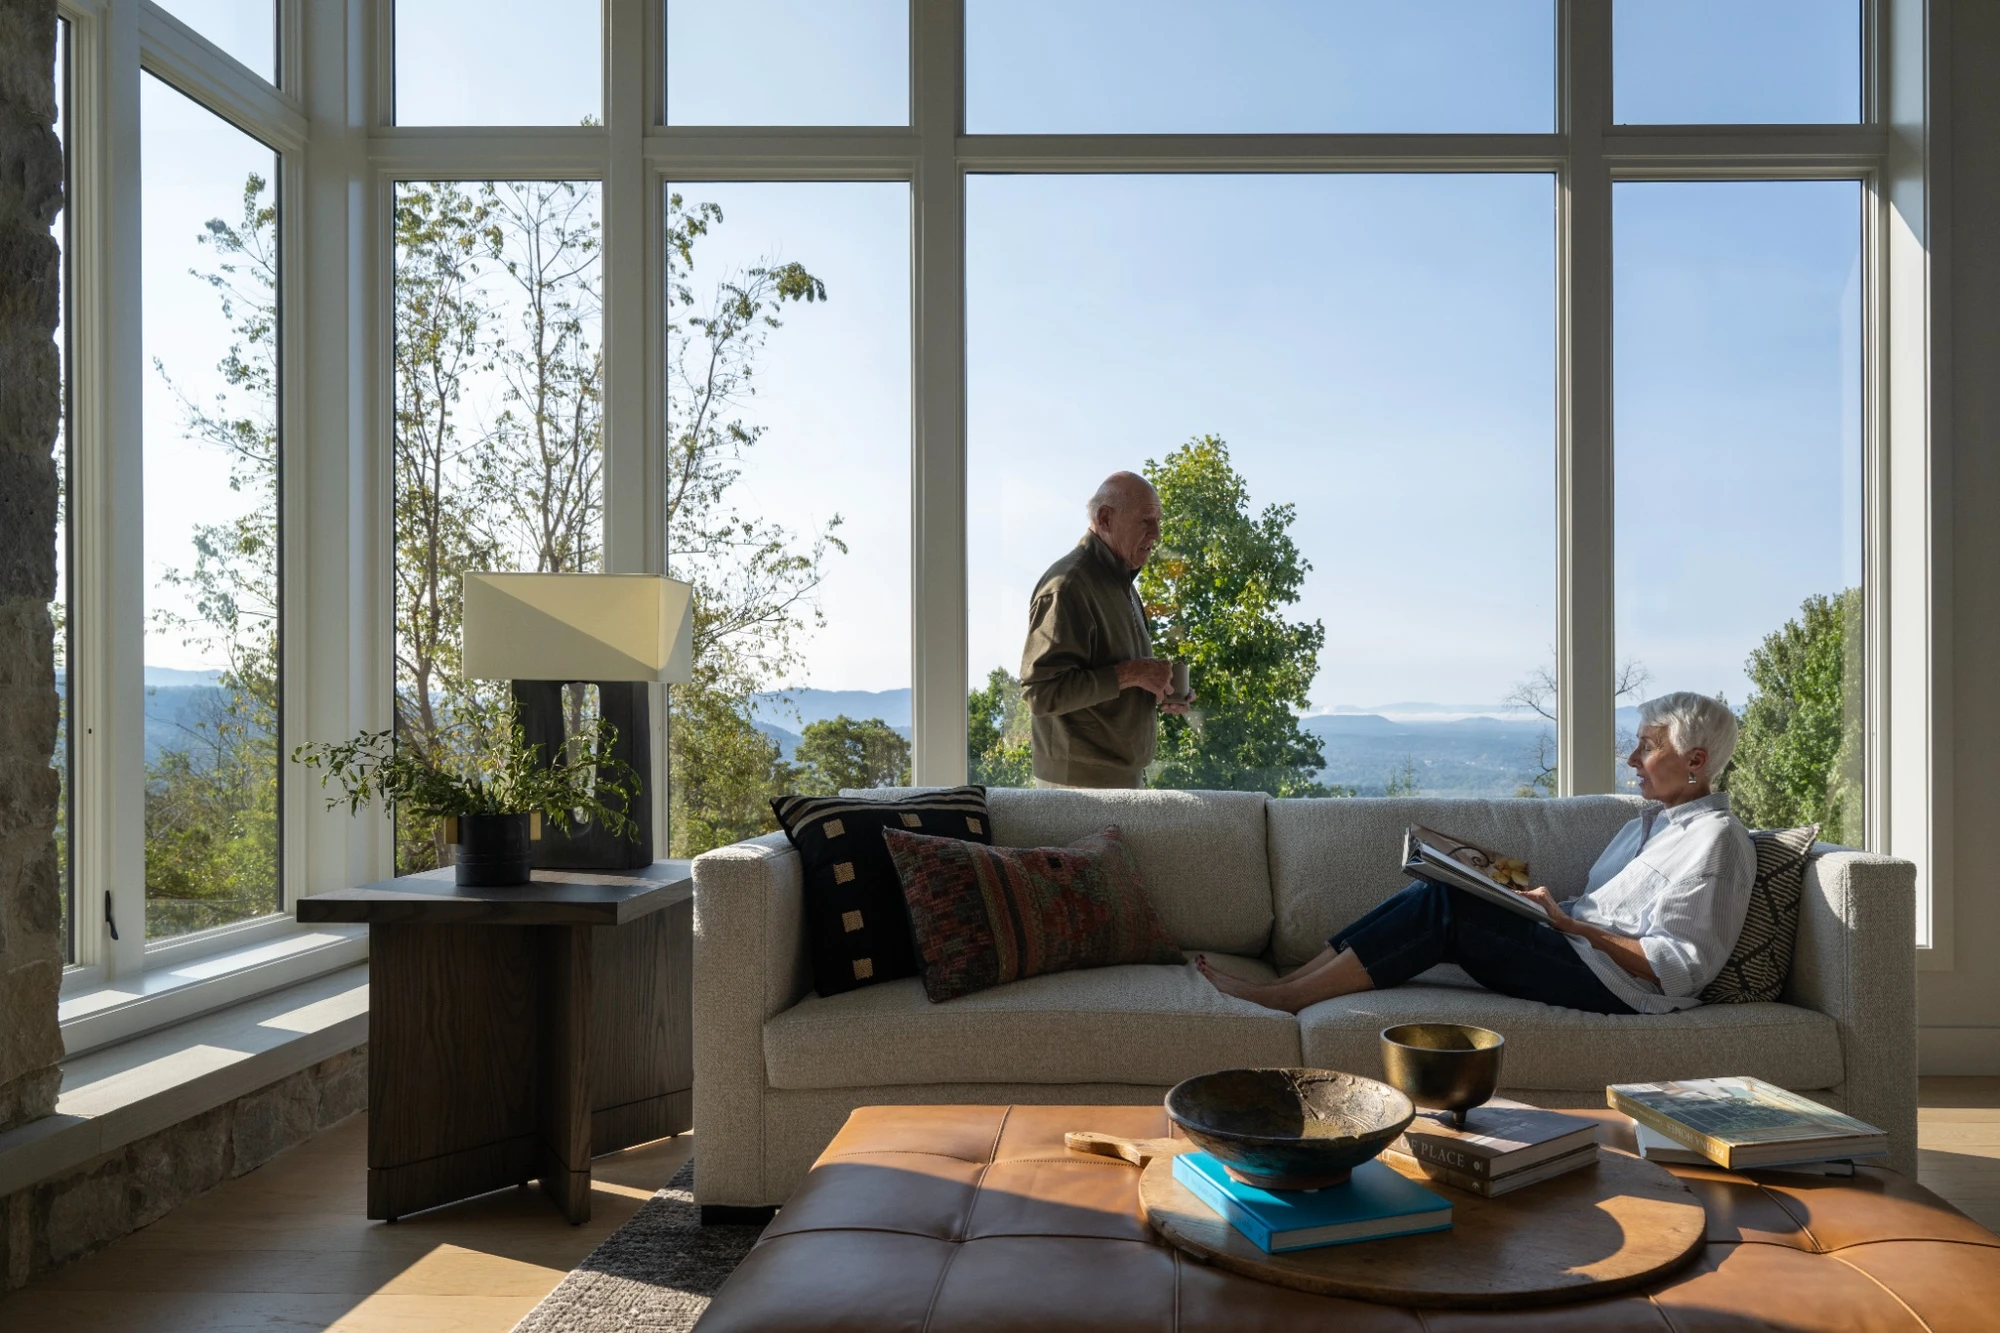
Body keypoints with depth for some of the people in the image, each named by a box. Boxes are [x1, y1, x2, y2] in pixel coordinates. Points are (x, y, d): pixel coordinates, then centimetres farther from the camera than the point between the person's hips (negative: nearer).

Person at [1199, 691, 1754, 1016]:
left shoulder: (1715, 837, -7)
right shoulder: (1651, 822, 23)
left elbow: (1678, 966, -15)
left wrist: (1569, 924, -17)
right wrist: (1547, 903, 2)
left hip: (1614, 986, -9)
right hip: (1575, 953, 9)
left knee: (1445, 908, -21)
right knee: (1436, 895, -10)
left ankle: (1287, 997, -19)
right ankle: (1283, 983, -15)